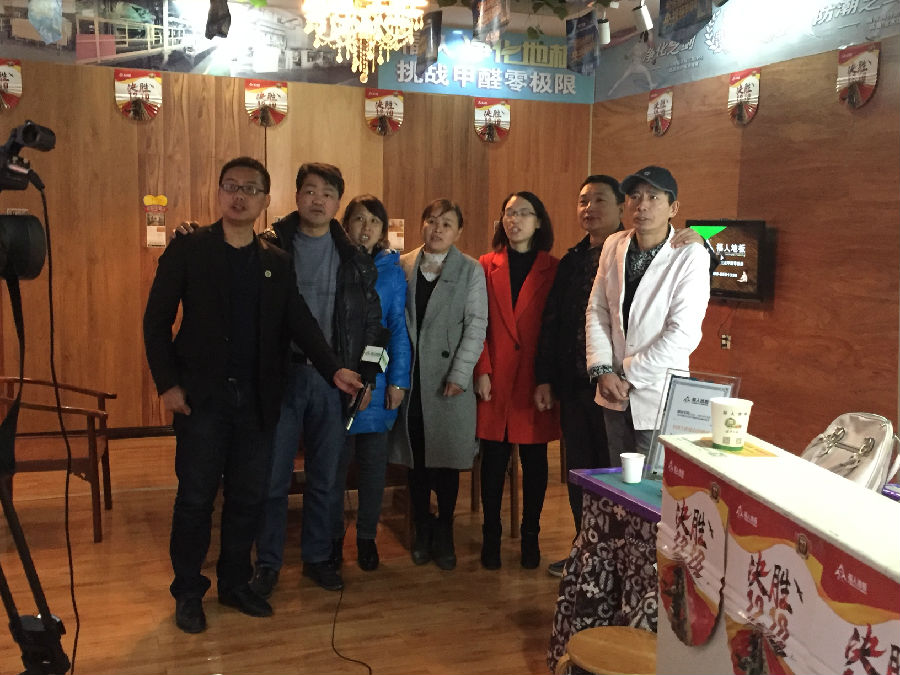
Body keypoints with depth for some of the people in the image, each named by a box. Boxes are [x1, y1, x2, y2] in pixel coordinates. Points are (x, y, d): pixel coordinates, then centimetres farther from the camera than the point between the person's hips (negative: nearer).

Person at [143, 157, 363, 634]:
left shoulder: (276, 263, 9)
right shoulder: (188, 251, -1)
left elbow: (300, 323, 5)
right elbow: (156, 320, -2)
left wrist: (334, 369, -9)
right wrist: (167, 383, -9)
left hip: (256, 397, 3)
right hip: (202, 395, -3)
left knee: (248, 497, 9)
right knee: (196, 497, 4)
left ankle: (234, 584, 27)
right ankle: (188, 592, 20)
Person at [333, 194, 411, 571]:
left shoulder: (392, 270, 4)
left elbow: (398, 326, 2)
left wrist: (398, 380, -3)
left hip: (376, 375, 1)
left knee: (373, 459, 7)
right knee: (335, 458, 5)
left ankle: (367, 536, 23)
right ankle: (332, 536, 21)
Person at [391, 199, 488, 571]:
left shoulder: (471, 270, 3)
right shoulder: (402, 266, 8)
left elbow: (476, 325, -3)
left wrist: (459, 374, -11)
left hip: (448, 378, -2)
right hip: (409, 376, 2)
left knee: (447, 457, 3)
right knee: (415, 459, 8)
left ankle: (444, 535, 17)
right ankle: (422, 530, 23)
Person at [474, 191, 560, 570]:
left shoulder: (552, 269, 4)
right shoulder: (487, 265, 8)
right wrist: (482, 371, -6)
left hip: (535, 381, -1)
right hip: (496, 378, 1)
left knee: (534, 460, 7)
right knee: (493, 459, 5)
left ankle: (530, 537, 21)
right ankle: (491, 536, 18)